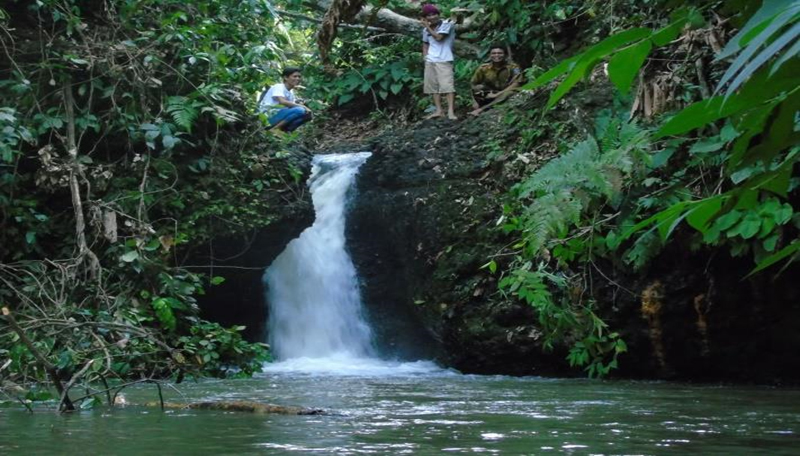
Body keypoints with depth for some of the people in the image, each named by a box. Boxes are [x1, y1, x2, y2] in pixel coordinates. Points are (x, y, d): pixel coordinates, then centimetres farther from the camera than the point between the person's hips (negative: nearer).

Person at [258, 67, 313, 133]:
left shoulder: (291, 92, 18)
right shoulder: (278, 87, -8)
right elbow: (282, 101, -26)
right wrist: (302, 106, -26)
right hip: (269, 116, -8)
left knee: (307, 114, -2)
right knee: (299, 110, -26)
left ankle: (283, 131, -8)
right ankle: (273, 129, -19)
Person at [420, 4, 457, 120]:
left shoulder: (447, 24, -5)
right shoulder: (426, 30, 13)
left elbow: (438, 37, -15)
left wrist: (427, 27, -6)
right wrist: (425, 57, 9)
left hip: (443, 60, -6)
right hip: (430, 61, 6)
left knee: (447, 85, -14)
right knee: (433, 85, 4)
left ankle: (451, 111, -20)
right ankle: (438, 110, 8)